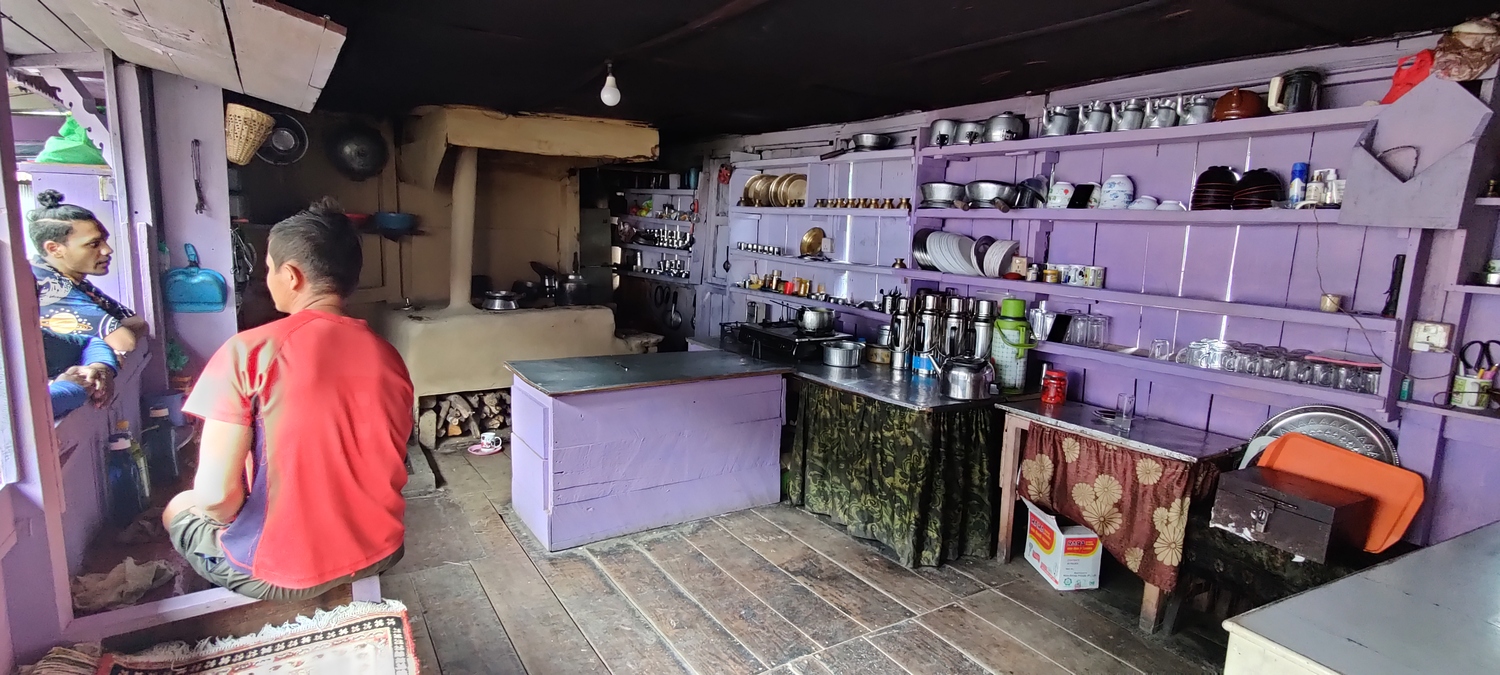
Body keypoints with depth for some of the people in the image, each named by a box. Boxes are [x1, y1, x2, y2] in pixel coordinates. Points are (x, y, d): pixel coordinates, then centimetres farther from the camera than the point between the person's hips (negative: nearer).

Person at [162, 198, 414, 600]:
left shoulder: (248, 352, -18)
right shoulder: (388, 357, -4)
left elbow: (215, 494, -18)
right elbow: (389, 471, 6)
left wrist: (226, 512, 3)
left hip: (285, 573, -4)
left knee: (178, 510, 26)